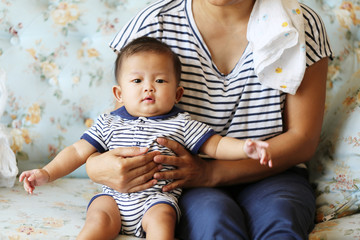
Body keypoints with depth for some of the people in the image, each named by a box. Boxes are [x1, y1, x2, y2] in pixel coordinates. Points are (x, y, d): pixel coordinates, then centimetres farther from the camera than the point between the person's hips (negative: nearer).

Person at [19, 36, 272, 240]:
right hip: (114, 198, 2)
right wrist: (46, 173, 0)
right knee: (100, 219, -24)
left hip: (157, 198, -1)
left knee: (160, 218, -30)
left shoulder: (180, 124, 4)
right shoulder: (108, 124, 9)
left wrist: (246, 147, -17)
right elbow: (78, 152, 11)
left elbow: (216, 145, 2)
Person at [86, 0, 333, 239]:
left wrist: (211, 173, -19)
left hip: (270, 174, 0)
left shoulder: (302, 23, -6)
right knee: (215, 216, -34)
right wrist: (94, 165, -25)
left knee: (280, 220, -35)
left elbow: (302, 140, -7)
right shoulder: (155, 23, -4)